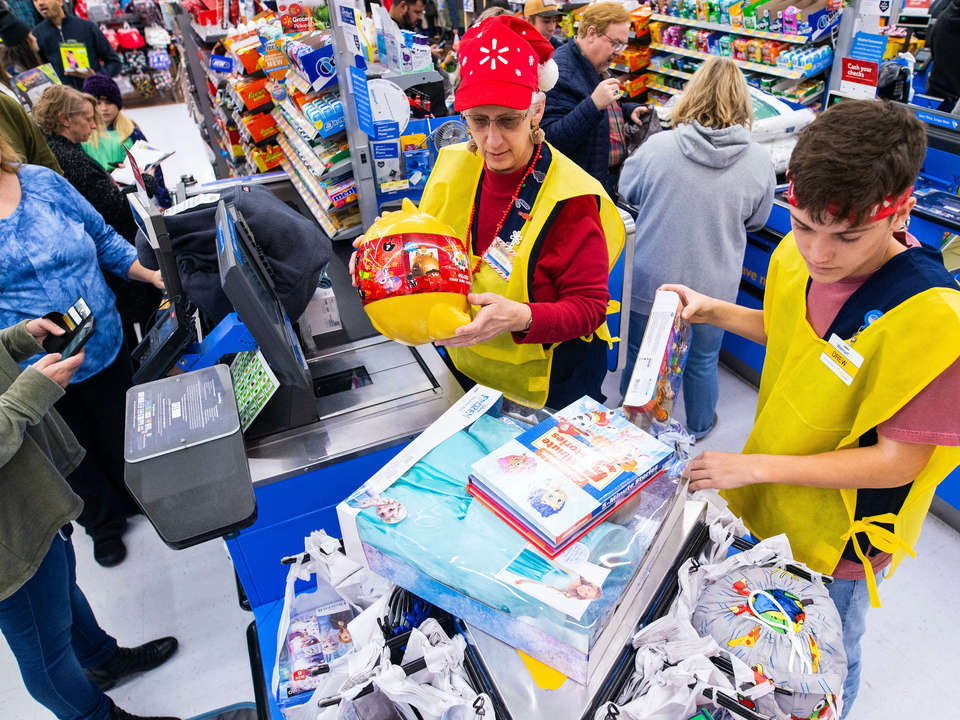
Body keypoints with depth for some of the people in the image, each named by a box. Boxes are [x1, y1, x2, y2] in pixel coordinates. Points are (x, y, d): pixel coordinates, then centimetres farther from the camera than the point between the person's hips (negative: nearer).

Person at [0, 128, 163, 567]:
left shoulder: (43, 181, -4)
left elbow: (102, 238, 6)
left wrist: (151, 275, -6)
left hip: (105, 346, 3)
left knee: (119, 436, 22)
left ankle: (136, 500, 51)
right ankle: (103, 523, 45)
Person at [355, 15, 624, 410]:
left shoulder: (568, 198, -25)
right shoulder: (454, 166, -7)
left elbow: (589, 306, -22)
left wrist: (521, 318, -40)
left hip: (547, 379, -5)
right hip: (466, 364, 6)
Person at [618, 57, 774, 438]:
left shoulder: (657, 146, -16)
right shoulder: (760, 162, -11)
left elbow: (626, 190, 3)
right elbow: (756, 221, 6)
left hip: (653, 281, -1)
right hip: (713, 287, 1)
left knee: (639, 352, 20)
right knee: (703, 360, 22)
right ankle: (699, 425, 44)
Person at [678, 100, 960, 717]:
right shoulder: (797, 256, -12)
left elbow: (897, 461, -25)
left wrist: (757, 467, -27)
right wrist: (712, 311, -7)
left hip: (840, 538, -5)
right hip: (766, 504, 6)